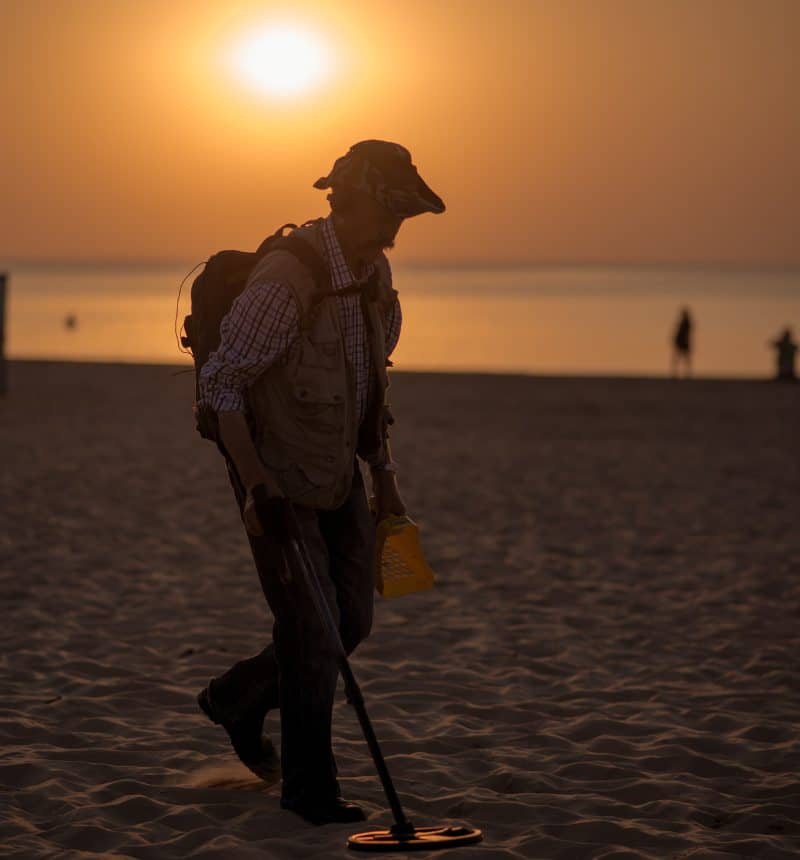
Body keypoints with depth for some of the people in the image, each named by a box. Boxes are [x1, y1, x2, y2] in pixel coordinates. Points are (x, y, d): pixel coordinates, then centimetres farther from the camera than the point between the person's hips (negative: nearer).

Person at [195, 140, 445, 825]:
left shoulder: (375, 273, 3)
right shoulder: (286, 278, -24)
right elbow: (220, 382, -21)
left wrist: (383, 474, 15)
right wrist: (254, 480, -27)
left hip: (339, 473, 8)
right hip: (278, 478, -8)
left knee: (351, 621, 9)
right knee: (311, 629, -7)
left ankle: (237, 698, 32)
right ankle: (309, 787, 7)